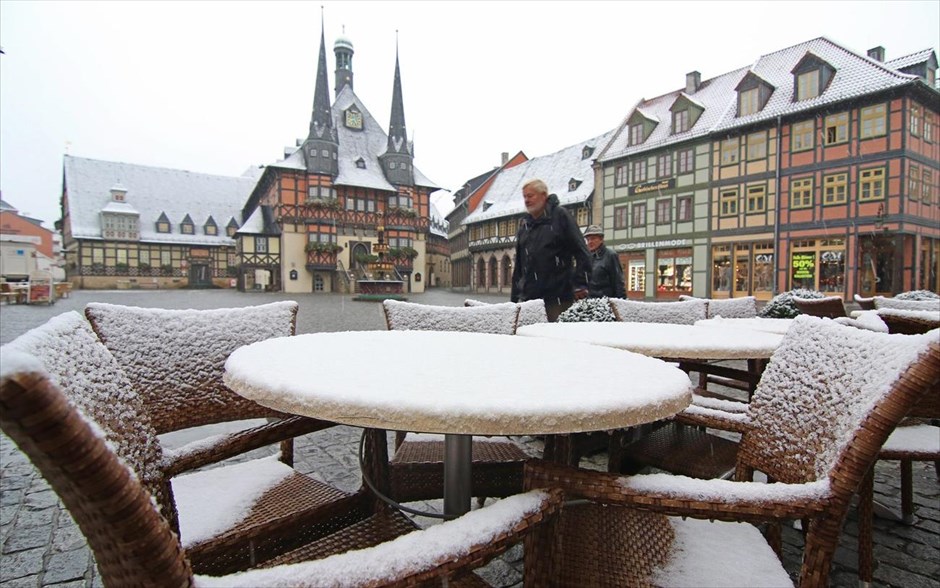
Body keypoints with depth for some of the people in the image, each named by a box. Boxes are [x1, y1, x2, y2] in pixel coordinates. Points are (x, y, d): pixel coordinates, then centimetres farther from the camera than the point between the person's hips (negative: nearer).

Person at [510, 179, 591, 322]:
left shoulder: (560, 216, 1)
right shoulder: (524, 225, 18)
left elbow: (581, 252, -4)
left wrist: (580, 284, -12)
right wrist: (514, 297, 15)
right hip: (529, 297, 5)